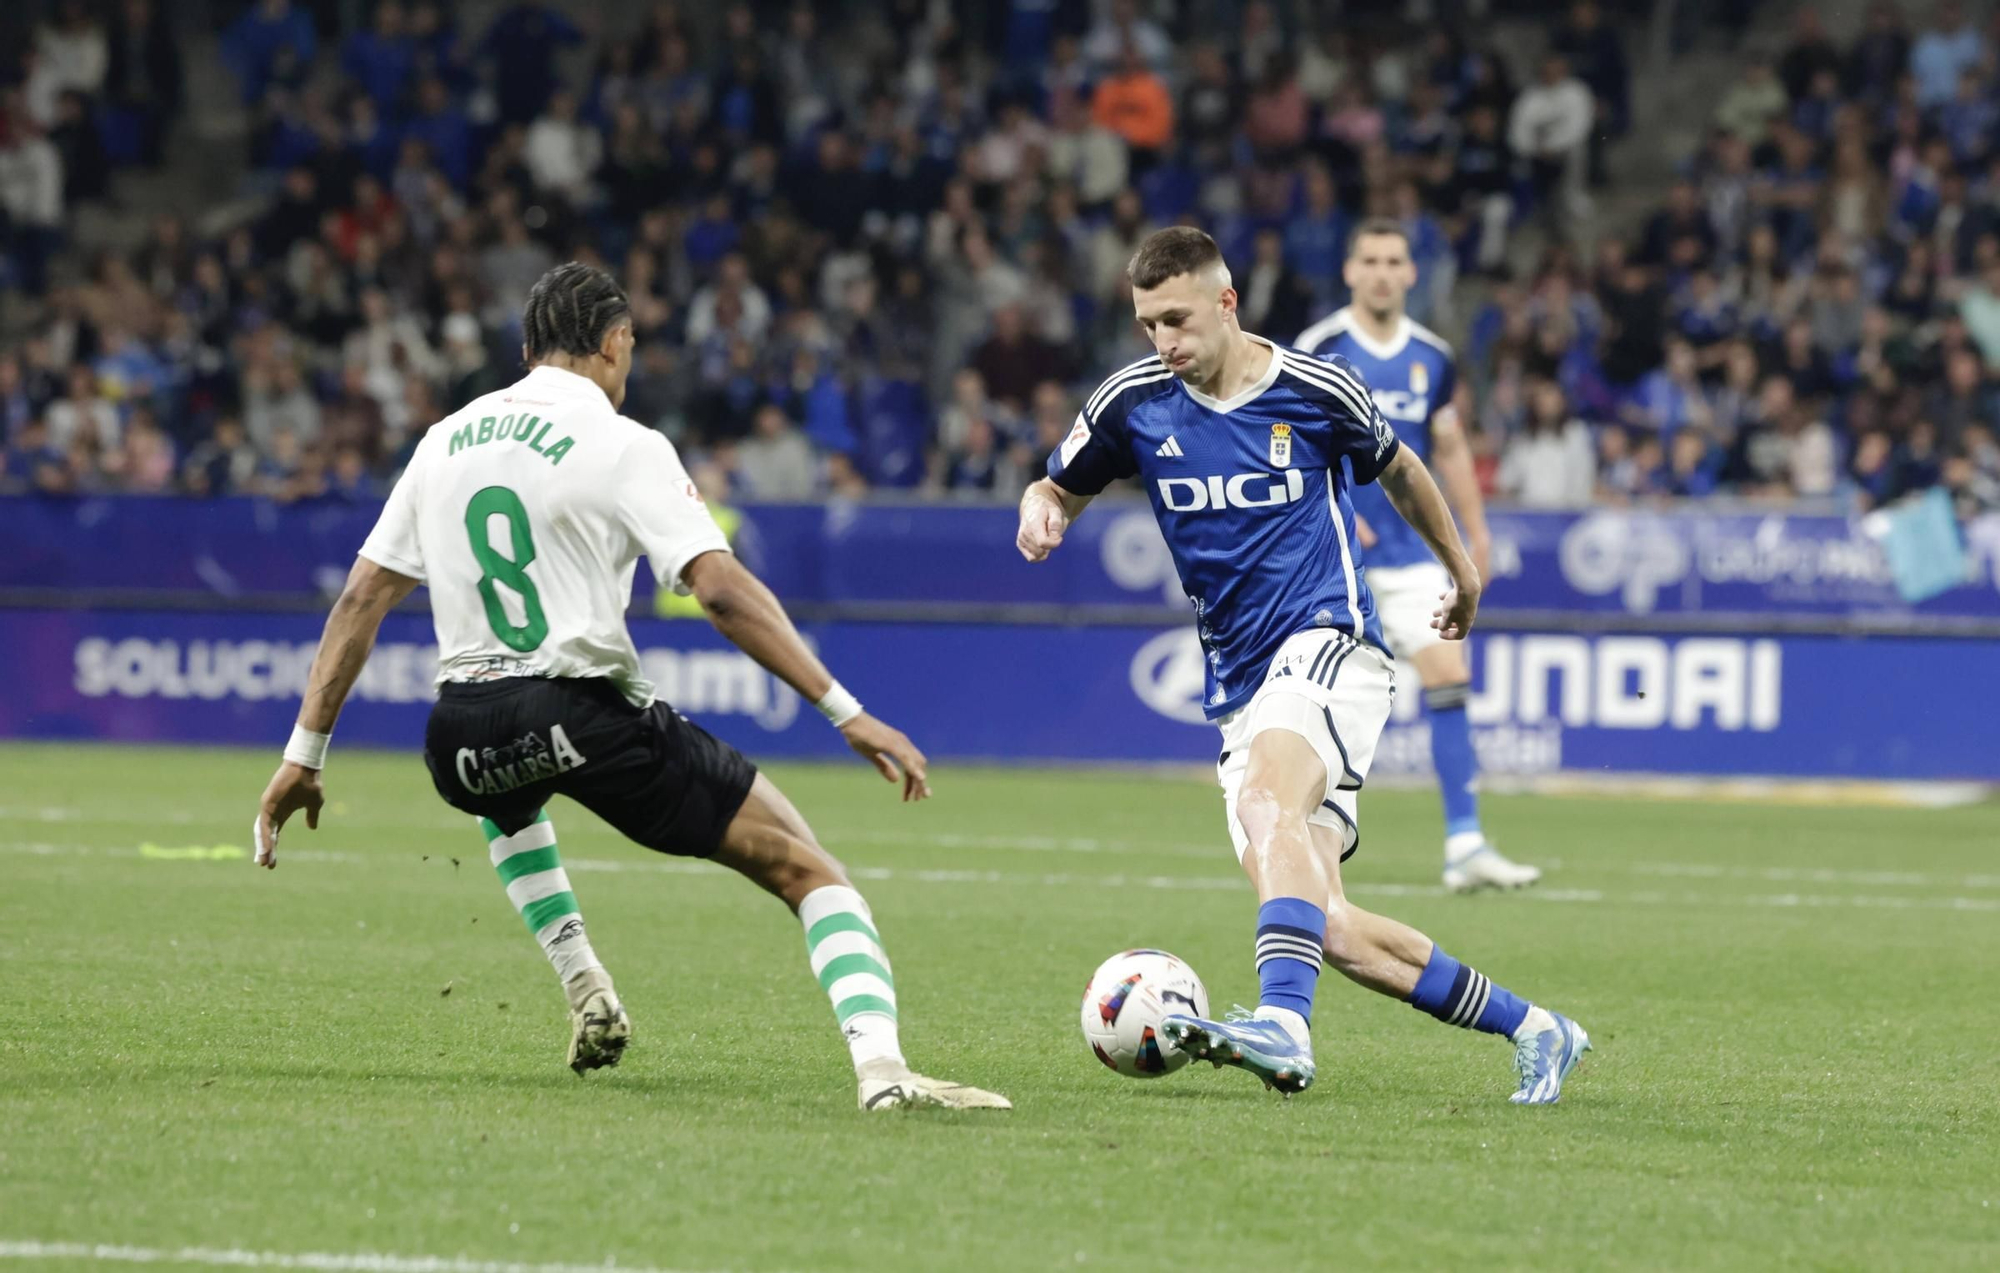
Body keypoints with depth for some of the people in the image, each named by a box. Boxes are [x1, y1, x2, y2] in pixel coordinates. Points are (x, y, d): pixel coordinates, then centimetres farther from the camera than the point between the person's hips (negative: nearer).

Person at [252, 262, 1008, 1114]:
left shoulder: (445, 442, 14)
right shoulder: (623, 446, -3)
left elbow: (361, 602, 14)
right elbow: (721, 589, -14)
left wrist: (305, 756, 19)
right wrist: (847, 714, -16)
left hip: (465, 740, 5)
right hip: (589, 716, -5)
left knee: (507, 801, 44)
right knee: (804, 867, -3)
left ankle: (583, 985, 26)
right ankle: (880, 1066, -26)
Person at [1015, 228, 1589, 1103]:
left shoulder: (1317, 391, -1)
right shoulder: (1134, 403, 4)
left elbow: (1397, 469, 18)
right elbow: (1060, 490, 18)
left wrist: (1461, 569, 32)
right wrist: (1042, 513, -7)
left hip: (1328, 643, -5)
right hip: (1240, 690, 5)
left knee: (1267, 803, -36)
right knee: (1325, 931, -3)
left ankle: (1282, 1024, -53)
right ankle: (1528, 1028, 12)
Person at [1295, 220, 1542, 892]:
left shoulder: (1433, 358, 8)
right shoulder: (1317, 350, -5)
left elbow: (1451, 450, 18)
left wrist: (1477, 531, 12)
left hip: (1411, 551, 4)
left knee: (1449, 679, -10)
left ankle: (1465, 845, -12)